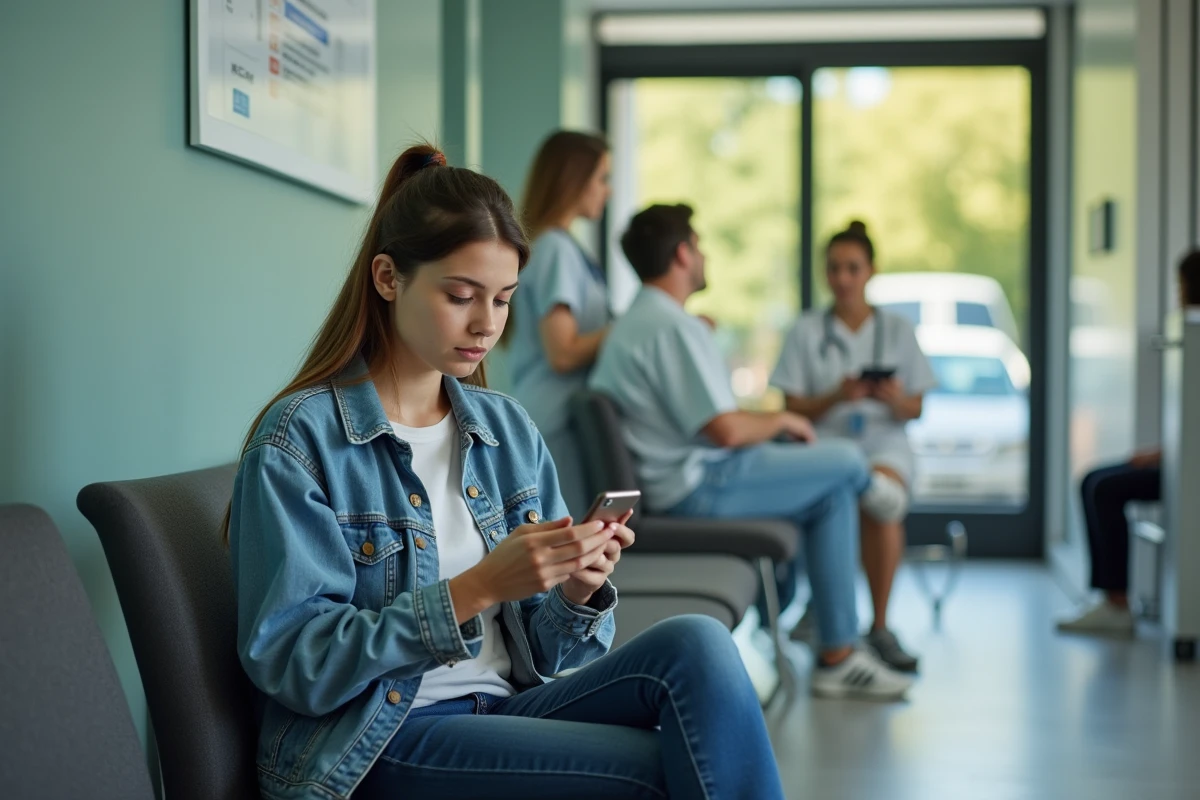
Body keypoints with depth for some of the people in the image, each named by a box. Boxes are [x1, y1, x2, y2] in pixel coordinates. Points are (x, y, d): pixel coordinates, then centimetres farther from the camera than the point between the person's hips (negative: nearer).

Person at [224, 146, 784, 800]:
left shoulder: (509, 431, 8)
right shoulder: (299, 438, -8)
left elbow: (544, 653, 11)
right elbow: (292, 663, -14)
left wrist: (579, 592, -13)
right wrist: (478, 589, -23)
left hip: (507, 710, 6)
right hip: (373, 745, -5)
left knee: (697, 644, -20)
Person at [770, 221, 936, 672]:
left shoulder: (898, 331, 16)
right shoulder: (806, 331, 10)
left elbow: (915, 411, 12)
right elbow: (793, 409, 4)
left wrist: (896, 400, -10)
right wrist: (837, 397, -14)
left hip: (884, 443, 1)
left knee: (883, 492, -36)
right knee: (881, 505, -36)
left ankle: (879, 626, -26)